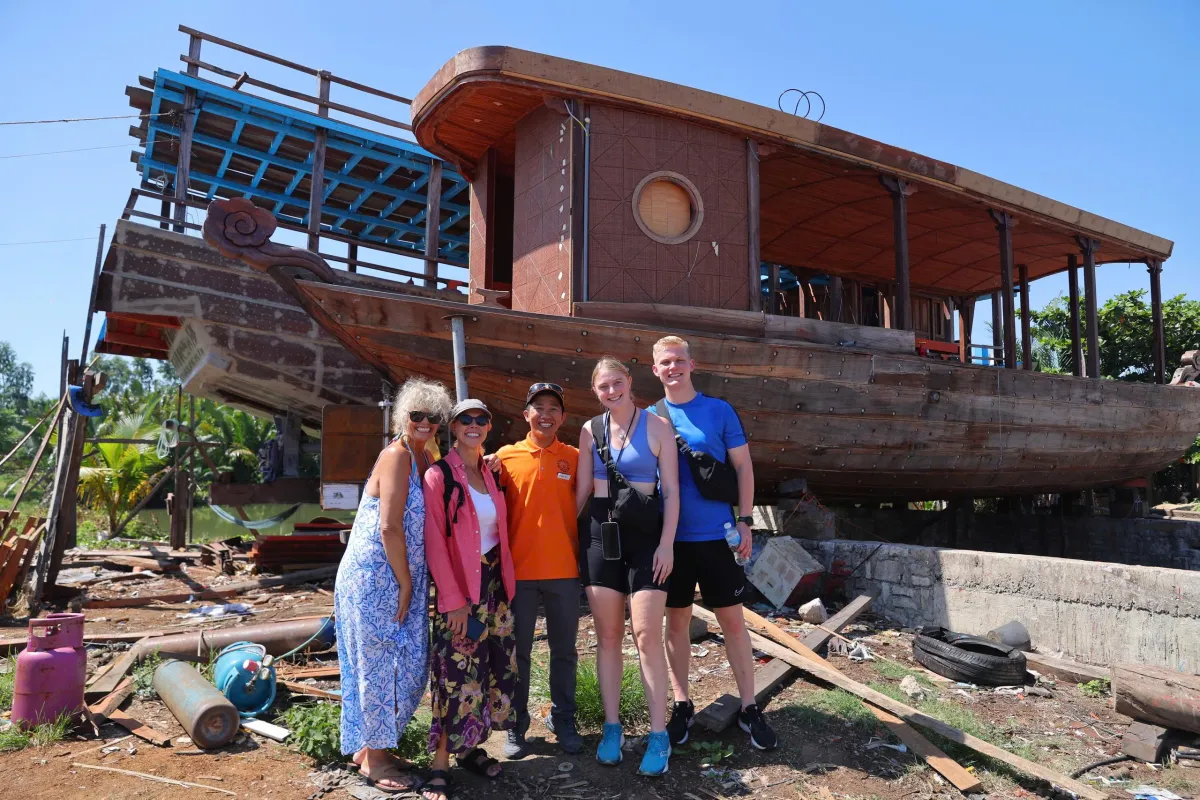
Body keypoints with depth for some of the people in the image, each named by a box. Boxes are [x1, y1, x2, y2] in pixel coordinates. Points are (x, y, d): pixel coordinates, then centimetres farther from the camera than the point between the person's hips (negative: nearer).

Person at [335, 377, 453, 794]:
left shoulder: (428, 458, 10)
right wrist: (406, 584, -13)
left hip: (404, 579, 8)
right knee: (380, 664, 3)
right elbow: (389, 528, -19)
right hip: (376, 577, -8)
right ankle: (375, 759, 19)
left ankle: (369, 745, 30)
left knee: (410, 666, 13)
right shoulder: (396, 456, -16)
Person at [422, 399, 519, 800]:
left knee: (494, 668, 11)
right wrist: (453, 598, -17)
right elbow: (434, 542, -14)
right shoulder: (439, 475, -10)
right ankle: (440, 766, 7)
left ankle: (471, 748, 26)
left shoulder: (490, 472, 9)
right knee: (458, 675, -5)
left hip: (495, 583, 7)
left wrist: (506, 580, 8)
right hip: (460, 588, -7)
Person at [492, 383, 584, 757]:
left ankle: (563, 720, 26)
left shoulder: (575, 457, 3)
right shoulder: (506, 456, 1)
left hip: (564, 570, 1)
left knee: (564, 651, 11)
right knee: (518, 651, 8)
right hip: (519, 570, -1)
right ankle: (516, 725, 21)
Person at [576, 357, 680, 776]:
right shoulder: (590, 430, 7)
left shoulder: (657, 427, -2)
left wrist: (666, 543, -11)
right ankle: (612, 728, 19)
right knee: (607, 635, 7)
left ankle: (659, 736, 4)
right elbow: (582, 490, 11)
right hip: (601, 534, 3)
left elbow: (671, 490, -4)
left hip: (645, 536, -3)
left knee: (647, 636, -6)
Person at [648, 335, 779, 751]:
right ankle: (681, 705, 24)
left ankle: (749, 708, 18)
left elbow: (743, 467, 2)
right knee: (676, 621, 10)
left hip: (716, 534, -1)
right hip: (670, 536, 2)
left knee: (732, 620, 5)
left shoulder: (720, 411, -1)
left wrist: (744, 521, -5)